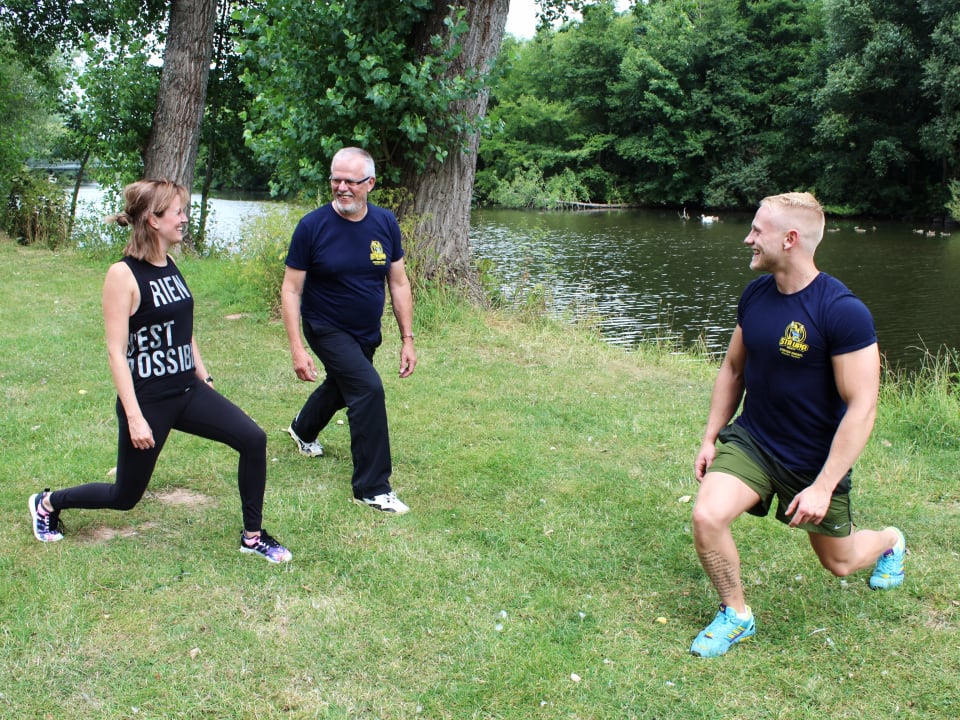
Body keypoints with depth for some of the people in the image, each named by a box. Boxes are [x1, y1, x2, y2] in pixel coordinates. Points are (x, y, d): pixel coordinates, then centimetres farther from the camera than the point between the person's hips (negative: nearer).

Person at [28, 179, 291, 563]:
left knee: (252, 439, -12)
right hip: (148, 400, -6)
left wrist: (205, 380, 15)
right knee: (125, 496, 9)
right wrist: (134, 417, -22)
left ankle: (252, 537, 2)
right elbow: (116, 352, -19)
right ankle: (48, 503, 37)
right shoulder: (123, 275, -17)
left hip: (187, 391, 6)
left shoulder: (170, 267, 6)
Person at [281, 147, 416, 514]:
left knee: (341, 385, 26)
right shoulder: (312, 226, -19)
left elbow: (399, 283, -2)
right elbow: (291, 290, -15)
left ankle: (303, 429, 60)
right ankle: (372, 488, -9)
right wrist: (297, 349, -22)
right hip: (327, 329, -5)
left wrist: (407, 339, -4)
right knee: (368, 389, -21)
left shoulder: (385, 223, -9)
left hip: (367, 333, 5)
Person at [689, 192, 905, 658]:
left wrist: (823, 487, -24)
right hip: (750, 440, 4)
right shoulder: (755, 295, -5)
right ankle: (735, 616, 5)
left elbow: (861, 408, -23)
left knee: (839, 562, 16)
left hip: (815, 458, -4)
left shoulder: (842, 312, -24)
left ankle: (889, 542, 54)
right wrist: (710, 437, 7)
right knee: (707, 517, -21)